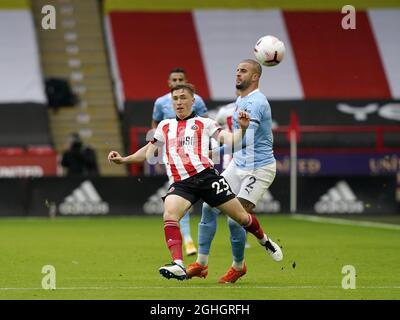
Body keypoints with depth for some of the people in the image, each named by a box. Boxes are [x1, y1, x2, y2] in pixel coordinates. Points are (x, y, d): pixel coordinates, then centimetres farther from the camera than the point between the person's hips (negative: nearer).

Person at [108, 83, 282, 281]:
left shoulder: (204, 123, 14)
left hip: (205, 175, -2)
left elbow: (230, 141, 5)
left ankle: (263, 240, 33)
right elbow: (148, 152, 32)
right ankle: (178, 266, -36)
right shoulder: (165, 126, 24)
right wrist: (123, 159, 23)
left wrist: (241, 129, -14)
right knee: (169, 215, -28)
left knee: (241, 217, 1)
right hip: (179, 183, 2)